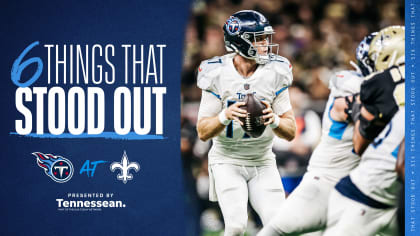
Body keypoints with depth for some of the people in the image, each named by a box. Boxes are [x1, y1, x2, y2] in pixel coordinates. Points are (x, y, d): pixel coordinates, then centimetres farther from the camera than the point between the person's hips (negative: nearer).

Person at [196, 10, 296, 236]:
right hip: (227, 160, -2)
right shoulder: (218, 74, -12)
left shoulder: (275, 73, -7)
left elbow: (291, 132, -4)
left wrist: (274, 120, -25)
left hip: (262, 162, 2)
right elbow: (203, 132, -10)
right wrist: (225, 117, -30)